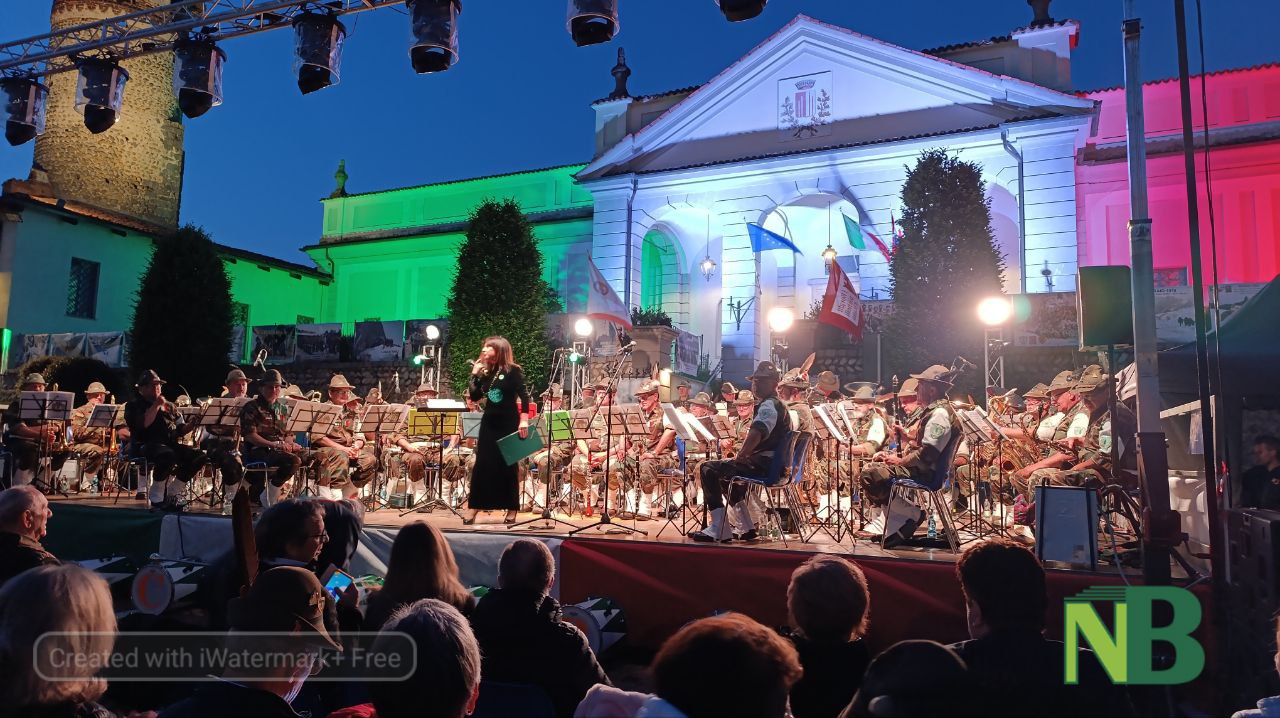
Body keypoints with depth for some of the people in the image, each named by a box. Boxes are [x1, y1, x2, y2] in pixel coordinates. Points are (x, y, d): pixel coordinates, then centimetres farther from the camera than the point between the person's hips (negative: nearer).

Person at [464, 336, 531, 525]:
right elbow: (474, 396, 8)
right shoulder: (486, 373, 11)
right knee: (481, 465, 1)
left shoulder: (513, 370, -6)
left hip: (509, 423, -5)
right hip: (489, 423, 5)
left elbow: (523, 396, -11)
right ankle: (472, 509, 5)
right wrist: (474, 374, 2)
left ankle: (511, 511, 9)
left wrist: (524, 421, -19)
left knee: (508, 466, 1)